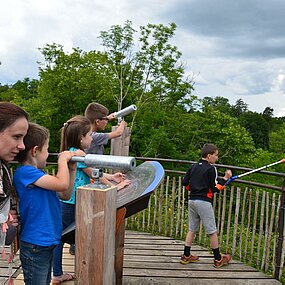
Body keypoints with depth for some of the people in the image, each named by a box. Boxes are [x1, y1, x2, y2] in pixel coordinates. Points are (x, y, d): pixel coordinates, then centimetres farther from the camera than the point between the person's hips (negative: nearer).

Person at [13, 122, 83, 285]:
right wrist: (63, 158, -11)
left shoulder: (39, 173, 10)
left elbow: (65, 195, 14)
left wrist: (72, 168, 5)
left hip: (47, 242, 9)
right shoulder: (25, 172, -19)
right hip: (35, 246, -9)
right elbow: (62, 183, -27)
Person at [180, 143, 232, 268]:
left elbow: (185, 182, 10)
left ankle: (186, 256, 19)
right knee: (212, 231, 3)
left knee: (192, 229, 15)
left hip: (192, 200, 7)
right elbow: (215, 188, -11)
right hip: (204, 202, -7)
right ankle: (218, 259, 13)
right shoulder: (211, 168, -9)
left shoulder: (193, 167, 10)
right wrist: (225, 178, -3)